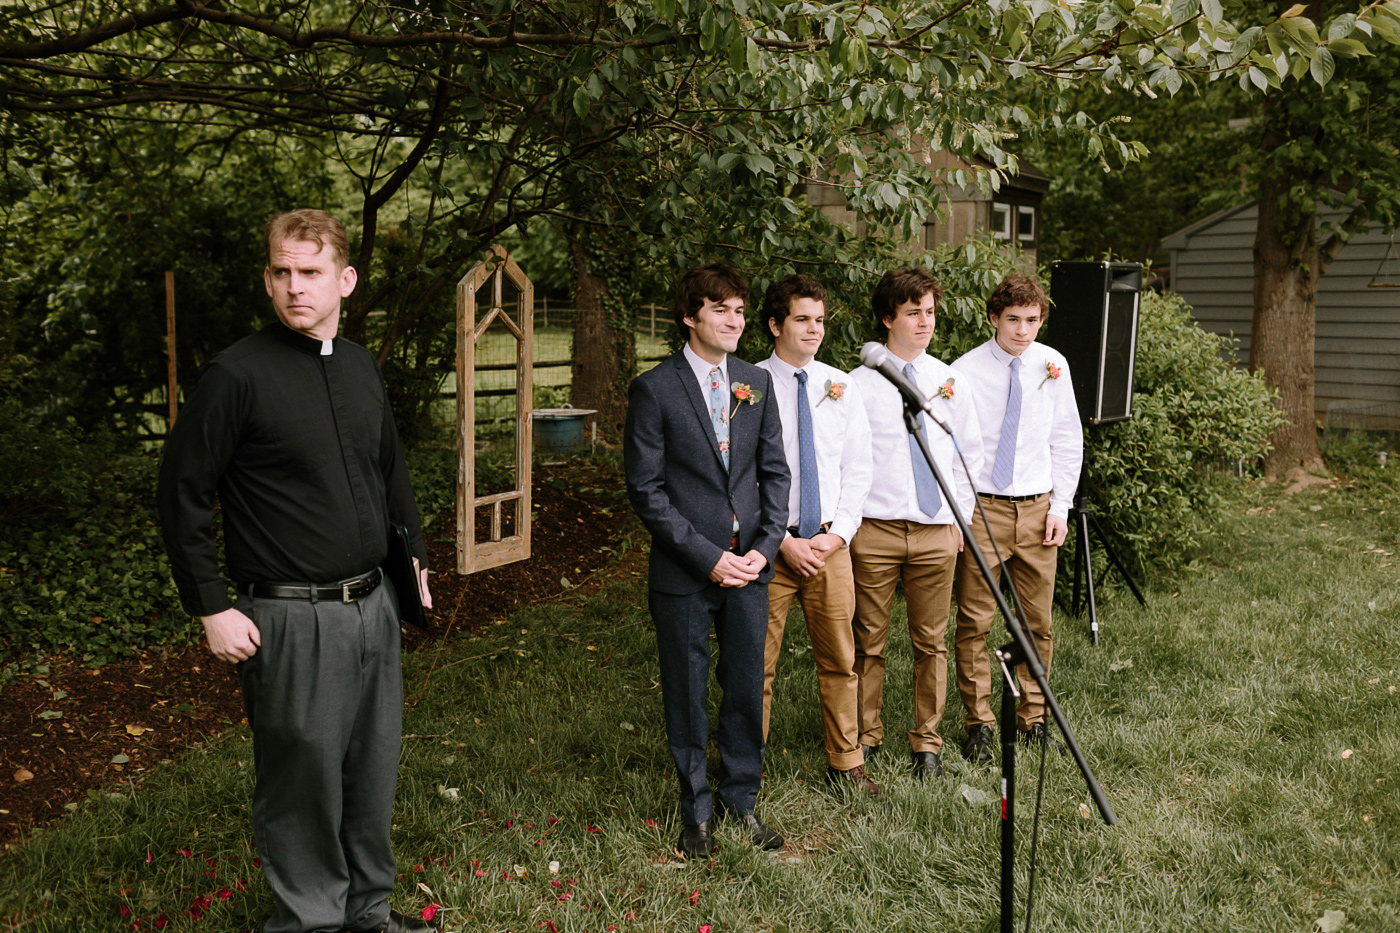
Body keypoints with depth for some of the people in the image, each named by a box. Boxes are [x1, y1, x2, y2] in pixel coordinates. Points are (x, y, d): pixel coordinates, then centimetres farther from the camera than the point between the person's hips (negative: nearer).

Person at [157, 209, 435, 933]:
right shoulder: (238, 374, -12)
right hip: (292, 620, -6)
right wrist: (212, 610, -11)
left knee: (372, 770, 16)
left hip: (373, 605, 6)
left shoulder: (361, 367, 8)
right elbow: (182, 493, -9)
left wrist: (415, 558, 16)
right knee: (304, 779, 5)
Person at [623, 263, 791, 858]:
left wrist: (765, 546, -4)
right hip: (684, 570, -4)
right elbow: (646, 490, -9)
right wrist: (707, 556, -14)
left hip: (750, 565, 4)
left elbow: (774, 471, 9)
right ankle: (696, 811, 25)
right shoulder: (654, 390, -7)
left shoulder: (757, 384, 8)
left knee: (746, 690, 11)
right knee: (686, 695, 8)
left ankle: (740, 799, 29)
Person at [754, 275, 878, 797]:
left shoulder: (841, 387, 7)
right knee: (757, 664, 2)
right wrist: (783, 541, -11)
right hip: (769, 543, -3)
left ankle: (845, 764, 24)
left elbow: (858, 469, 8)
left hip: (830, 543, 4)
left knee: (839, 660, 10)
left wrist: (837, 534, -4)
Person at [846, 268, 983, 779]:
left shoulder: (948, 380, 8)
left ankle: (927, 741, 21)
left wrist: (962, 516, 12)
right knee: (869, 640, 5)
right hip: (874, 528, -3)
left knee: (931, 641, 8)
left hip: (937, 530, 3)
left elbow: (969, 452, 16)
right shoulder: (860, 383, -2)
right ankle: (866, 735, 21)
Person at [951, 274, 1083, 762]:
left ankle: (1032, 717, 23)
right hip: (981, 507, -3)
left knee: (1037, 621, 9)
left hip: (1037, 507, 3)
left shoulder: (1052, 366, 4)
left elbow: (1067, 441, 11)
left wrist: (1060, 506, 5)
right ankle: (978, 722, 12)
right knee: (975, 621, -1)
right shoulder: (965, 371, -7)